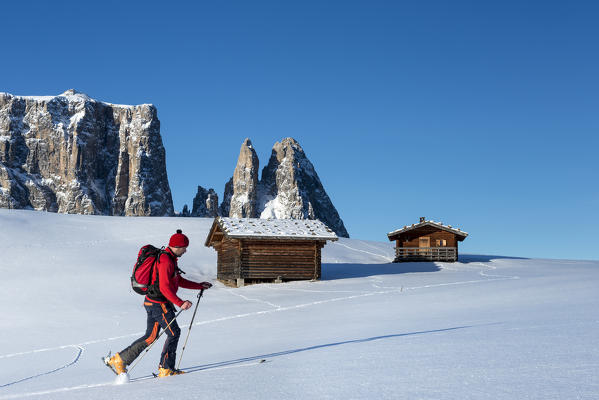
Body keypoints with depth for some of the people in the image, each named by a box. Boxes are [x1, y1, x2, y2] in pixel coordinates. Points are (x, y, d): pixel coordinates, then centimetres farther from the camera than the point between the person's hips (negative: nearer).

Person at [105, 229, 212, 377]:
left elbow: (179, 281, 22)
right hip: (159, 304, -10)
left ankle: (119, 360, 20)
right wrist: (180, 303, -32)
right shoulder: (166, 261, -20)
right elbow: (164, 287, -27)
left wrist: (199, 286, 19)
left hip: (152, 302, 10)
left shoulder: (170, 259, 14)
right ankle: (165, 369, 4)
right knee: (174, 332, -4)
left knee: (150, 337, 14)